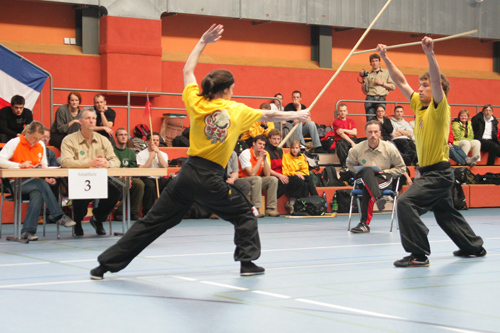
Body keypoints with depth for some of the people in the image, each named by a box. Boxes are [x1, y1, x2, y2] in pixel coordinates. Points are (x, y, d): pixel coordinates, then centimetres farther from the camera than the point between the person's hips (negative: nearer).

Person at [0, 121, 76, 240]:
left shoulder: (41, 145, 14)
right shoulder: (14, 143, -2)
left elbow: (44, 165, 18)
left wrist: (42, 167, -7)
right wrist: (20, 165, -21)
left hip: (34, 182, 5)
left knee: (37, 194, -33)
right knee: (42, 184, -34)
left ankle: (27, 231, -33)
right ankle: (59, 216, -32)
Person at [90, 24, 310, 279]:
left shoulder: (196, 103, 4)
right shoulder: (237, 110, 1)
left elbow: (188, 70, 19)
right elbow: (269, 116, 15)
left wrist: (203, 41, 26)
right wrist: (296, 115, 32)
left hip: (188, 173, 3)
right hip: (211, 179, -3)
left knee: (152, 222, 5)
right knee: (245, 215, 21)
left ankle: (105, 265, 5)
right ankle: (247, 262, 17)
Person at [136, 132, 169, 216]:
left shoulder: (163, 154, 14)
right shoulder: (141, 154, 3)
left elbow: (164, 167, -7)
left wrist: (158, 152, -8)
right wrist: (151, 157, -11)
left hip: (159, 179, 4)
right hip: (147, 179, -4)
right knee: (150, 186, -38)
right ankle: (147, 213, -25)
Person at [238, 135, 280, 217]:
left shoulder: (265, 154, 3)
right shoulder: (245, 154, -16)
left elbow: (267, 174, -5)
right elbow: (252, 173, -25)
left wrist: (265, 159, -14)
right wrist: (260, 158, -22)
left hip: (256, 182, 6)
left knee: (273, 179, -15)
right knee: (257, 179, -35)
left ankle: (270, 208, -16)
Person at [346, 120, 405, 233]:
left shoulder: (390, 148, -5)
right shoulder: (357, 149, -2)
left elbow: (401, 168, 6)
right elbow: (350, 164, 19)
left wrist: (385, 171, -7)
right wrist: (359, 171, -1)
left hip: (384, 178, -1)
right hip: (364, 178, 1)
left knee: (367, 189, -37)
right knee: (368, 171, -39)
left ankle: (365, 223, -38)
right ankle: (379, 198, -58)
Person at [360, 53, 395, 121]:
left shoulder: (386, 73, 18)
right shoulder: (368, 74, 15)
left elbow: (393, 87, 10)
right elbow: (364, 91, 9)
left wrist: (382, 83, 1)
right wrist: (363, 80, -2)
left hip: (381, 99, 0)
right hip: (370, 99, 0)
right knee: (370, 119, -9)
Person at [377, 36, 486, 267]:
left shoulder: (440, 107, -12)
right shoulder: (419, 105, 8)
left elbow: (437, 80, -29)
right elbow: (401, 82, 12)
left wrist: (430, 53, -39)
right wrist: (385, 59, 8)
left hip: (438, 172, -10)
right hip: (428, 171, 10)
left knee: (406, 202, -23)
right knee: (445, 214, 23)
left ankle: (419, 254, -22)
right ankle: (474, 246, 40)